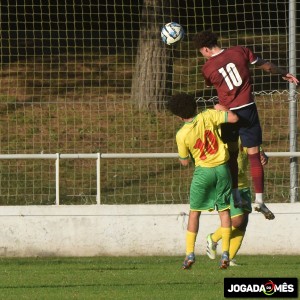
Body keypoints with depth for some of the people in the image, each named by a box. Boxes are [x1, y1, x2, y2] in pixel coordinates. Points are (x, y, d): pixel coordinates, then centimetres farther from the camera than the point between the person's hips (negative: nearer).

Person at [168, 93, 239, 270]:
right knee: (224, 211, 9)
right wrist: (222, 109, 6)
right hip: (222, 169, 2)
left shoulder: (182, 135, -10)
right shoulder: (207, 116, -8)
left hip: (203, 171, -2)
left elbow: (184, 161, 0)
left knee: (194, 212, 10)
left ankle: (190, 253, 3)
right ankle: (225, 253, 2)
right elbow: (234, 118, -12)